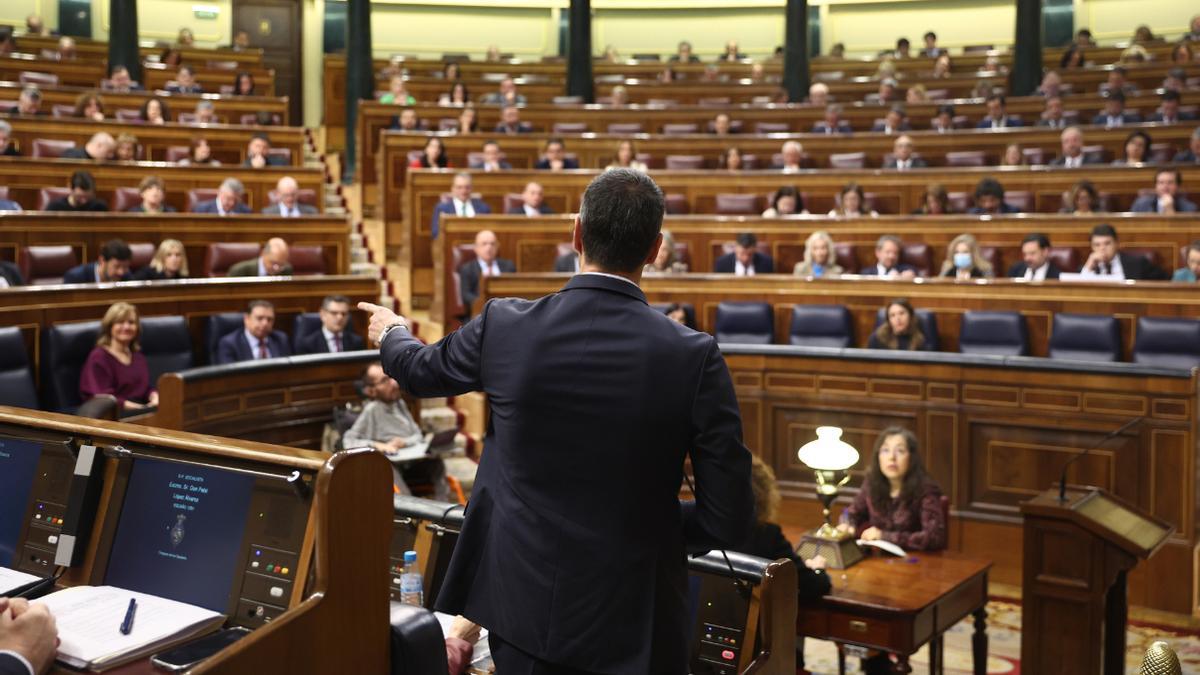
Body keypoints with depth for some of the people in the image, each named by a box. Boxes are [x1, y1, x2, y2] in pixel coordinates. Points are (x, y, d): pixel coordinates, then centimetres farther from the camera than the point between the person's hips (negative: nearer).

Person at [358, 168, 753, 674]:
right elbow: (729, 520, -12)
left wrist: (391, 332, 36)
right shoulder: (694, 356, -15)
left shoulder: (505, 326, -10)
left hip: (522, 602, 2)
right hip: (631, 624, -1)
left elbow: (420, 371, 12)